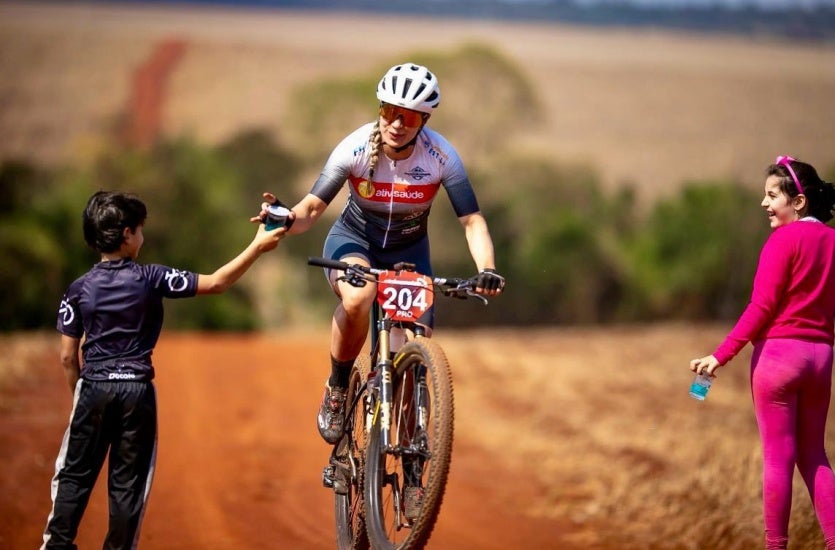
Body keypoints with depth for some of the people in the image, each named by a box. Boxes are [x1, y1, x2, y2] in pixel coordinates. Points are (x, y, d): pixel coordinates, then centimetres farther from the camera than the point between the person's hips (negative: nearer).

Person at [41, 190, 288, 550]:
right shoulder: (150, 279, -6)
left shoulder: (79, 289, 0)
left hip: (94, 388, 1)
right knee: (128, 482, 6)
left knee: (74, 474, 9)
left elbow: (68, 356, 1)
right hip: (137, 390, -1)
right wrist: (258, 246, -2)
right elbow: (216, 283, -6)